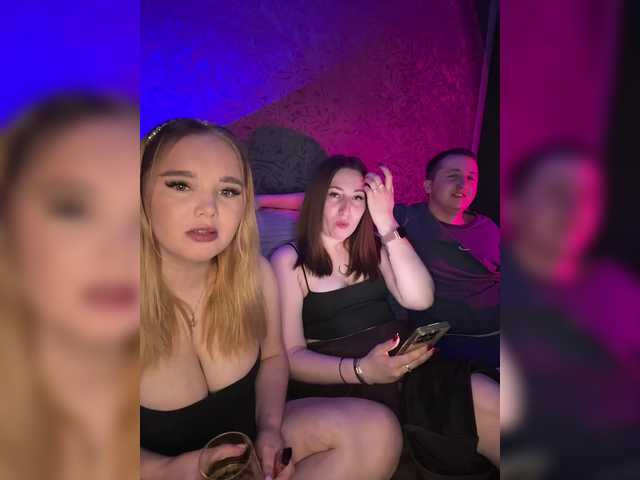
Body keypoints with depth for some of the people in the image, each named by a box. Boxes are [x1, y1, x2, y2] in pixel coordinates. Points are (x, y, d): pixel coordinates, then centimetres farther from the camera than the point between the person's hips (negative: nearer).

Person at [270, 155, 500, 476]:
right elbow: (291, 356, -8)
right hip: (339, 382, -4)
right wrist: (360, 370, -26)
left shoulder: (371, 249, 15)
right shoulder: (289, 259, 0)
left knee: (492, 405, -20)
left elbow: (420, 300, -3)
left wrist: (386, 225, -11)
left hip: (403, 363, 5)